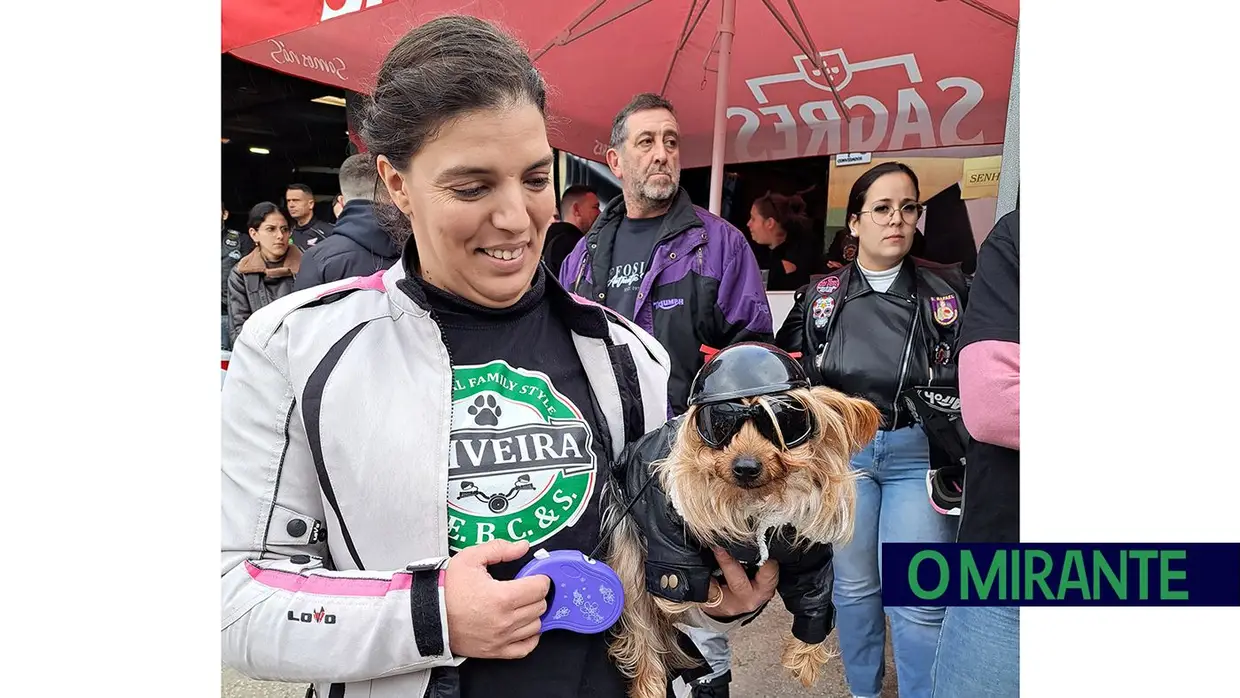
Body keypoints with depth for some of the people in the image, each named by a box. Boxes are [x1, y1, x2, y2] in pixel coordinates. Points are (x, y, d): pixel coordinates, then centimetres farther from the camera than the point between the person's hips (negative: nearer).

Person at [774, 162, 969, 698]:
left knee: (919, 599, -2)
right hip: (842, 450, 1)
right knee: (854, 584, 13)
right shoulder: (820, 295, 6)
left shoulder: (948, 289, 4)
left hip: (920, 453, -1)